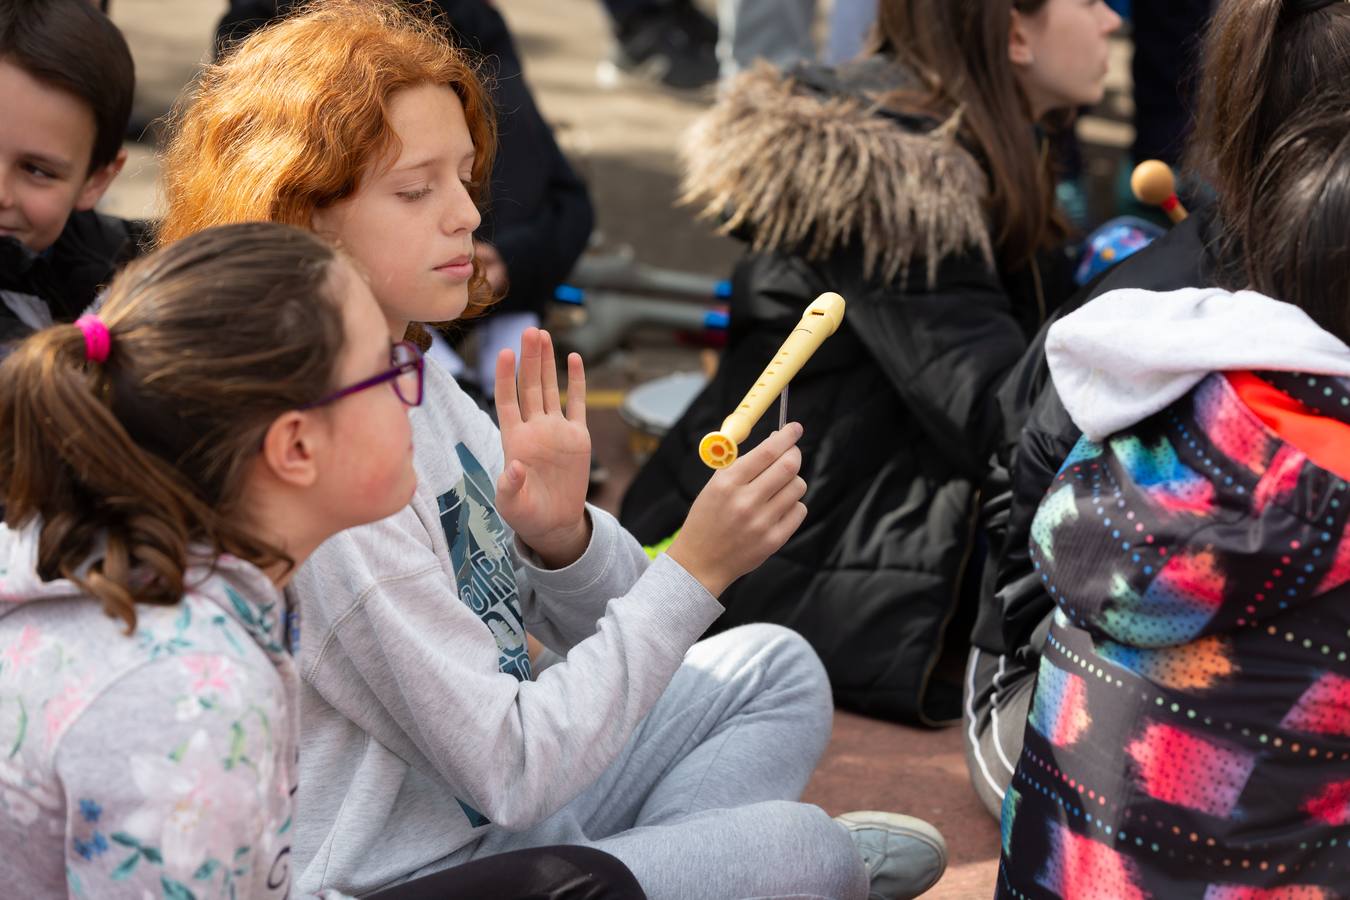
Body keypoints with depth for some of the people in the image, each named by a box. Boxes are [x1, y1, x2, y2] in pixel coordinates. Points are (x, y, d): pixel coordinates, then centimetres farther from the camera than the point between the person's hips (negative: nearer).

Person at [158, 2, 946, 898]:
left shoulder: (416, 381, 3)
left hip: (497, 810, 9)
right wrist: (695, 569, -24)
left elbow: (605, 625, 9)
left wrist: (563, 538, -14)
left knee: (775, 670, 15)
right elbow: (510, 773, -24)